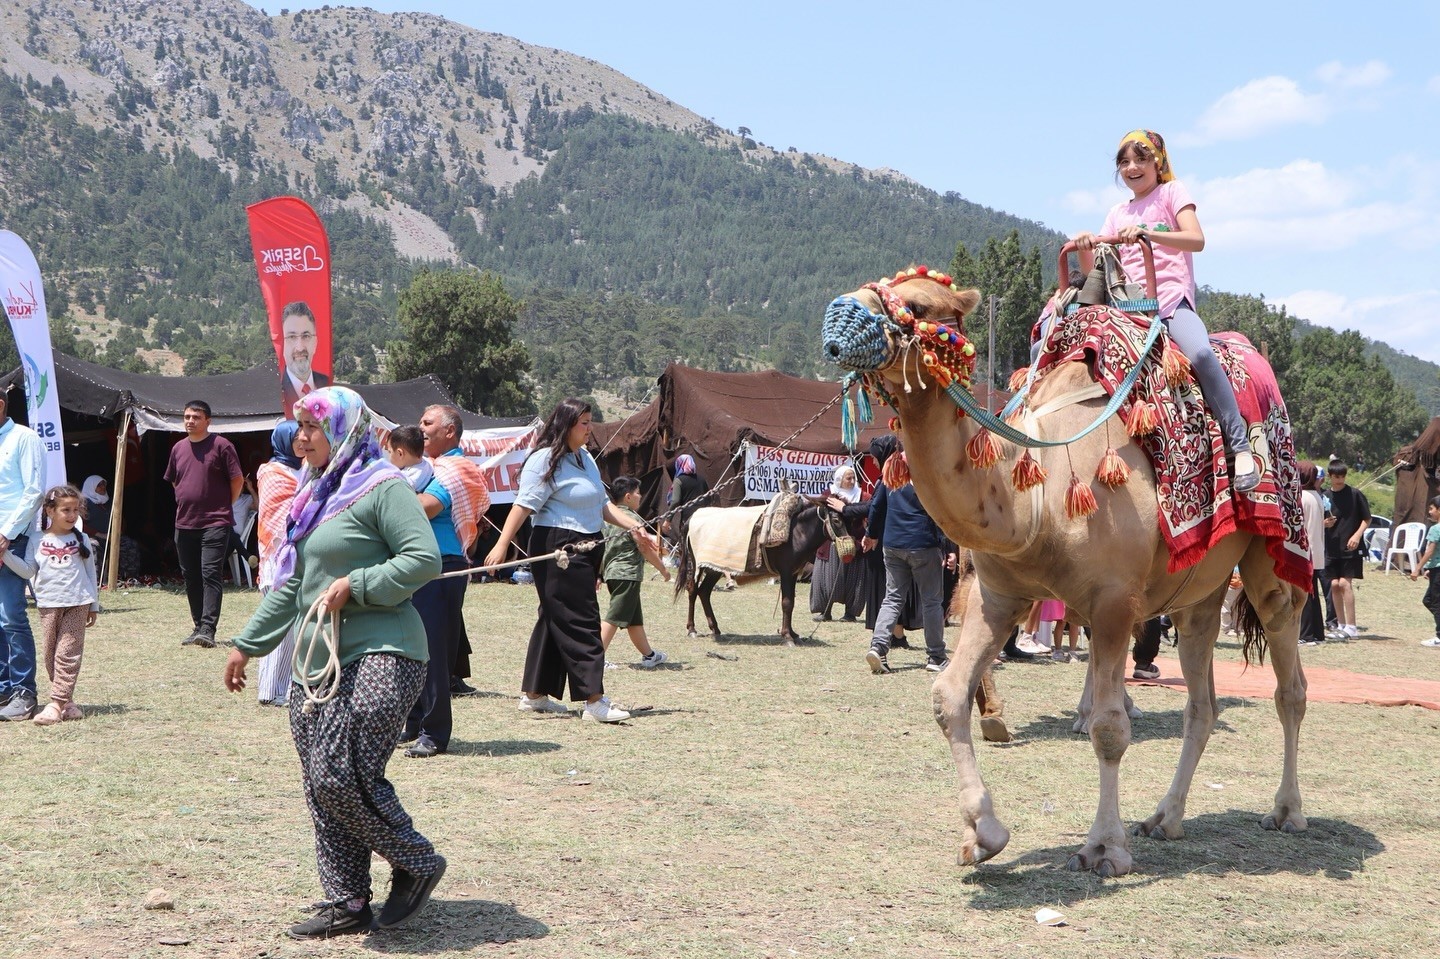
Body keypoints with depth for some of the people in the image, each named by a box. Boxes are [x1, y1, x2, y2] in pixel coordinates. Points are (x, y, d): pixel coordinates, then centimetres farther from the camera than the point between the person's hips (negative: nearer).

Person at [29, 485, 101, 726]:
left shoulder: (81, 540, 6)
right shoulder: (39, 541, 4)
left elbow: (90, 573, 12)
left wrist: (93, 605, 14)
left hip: (77, 604, -1)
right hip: (48, 604, 1)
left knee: (68, 654, -7)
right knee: (51, 654, 2)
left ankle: (57, 704, -10)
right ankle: (66, 700, 12)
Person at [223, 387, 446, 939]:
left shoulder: (382, 488, -7)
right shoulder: (315, 495, 20)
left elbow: (425, 559, -16)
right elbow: (291, 585, 26)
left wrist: (355, 586, -18)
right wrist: (248, 644, 26)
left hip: (378, 656, -9)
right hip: (317, 661, 9)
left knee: (341, 776, -16)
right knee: (320, 787, 7)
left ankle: (417, 865, 5)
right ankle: (347, 903, 16)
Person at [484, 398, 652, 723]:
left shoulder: (585, 458, 17)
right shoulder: (545, 460, -12)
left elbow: (601, 504, 22)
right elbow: (524, 504, -19)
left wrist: (631, 525, 11)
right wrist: (502, 544, -26)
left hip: (584, 549, 10)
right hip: (557, 550, -10)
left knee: (554, 621, 14)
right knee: (580, 623, -11)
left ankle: (534, 694, 22)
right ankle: (595, 701, -12)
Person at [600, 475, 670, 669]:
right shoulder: (633, 518, -12)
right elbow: (645, 548, -14)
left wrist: (598, 573, 22)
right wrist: (663, 568, -5)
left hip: (611, 571, 9)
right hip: (627, 573, -9)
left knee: (635, 618, 17)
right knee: (614, 617, -9)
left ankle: (649, 655, 27)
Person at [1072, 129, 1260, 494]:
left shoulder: (1172, 192, 8)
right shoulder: (1118, 213, 22)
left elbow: (1196, 239, -10)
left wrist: (1145, 233, -24)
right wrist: (1085, 248, -8)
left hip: (1171, 300, -5)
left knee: (1200, 353, -33)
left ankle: (1240, 447, -30)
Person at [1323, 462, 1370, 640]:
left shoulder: (1355, 494, -2)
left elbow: (1367, 519, 1)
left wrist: (1357, 535, -13)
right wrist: (1324, 523, -8)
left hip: (1350, 547, -4)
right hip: (1331, 548, 4)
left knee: (1345, 583, -12)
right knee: (1335, 585, 4)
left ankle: (1351, 627, -9)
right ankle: (1341, 625, 15)